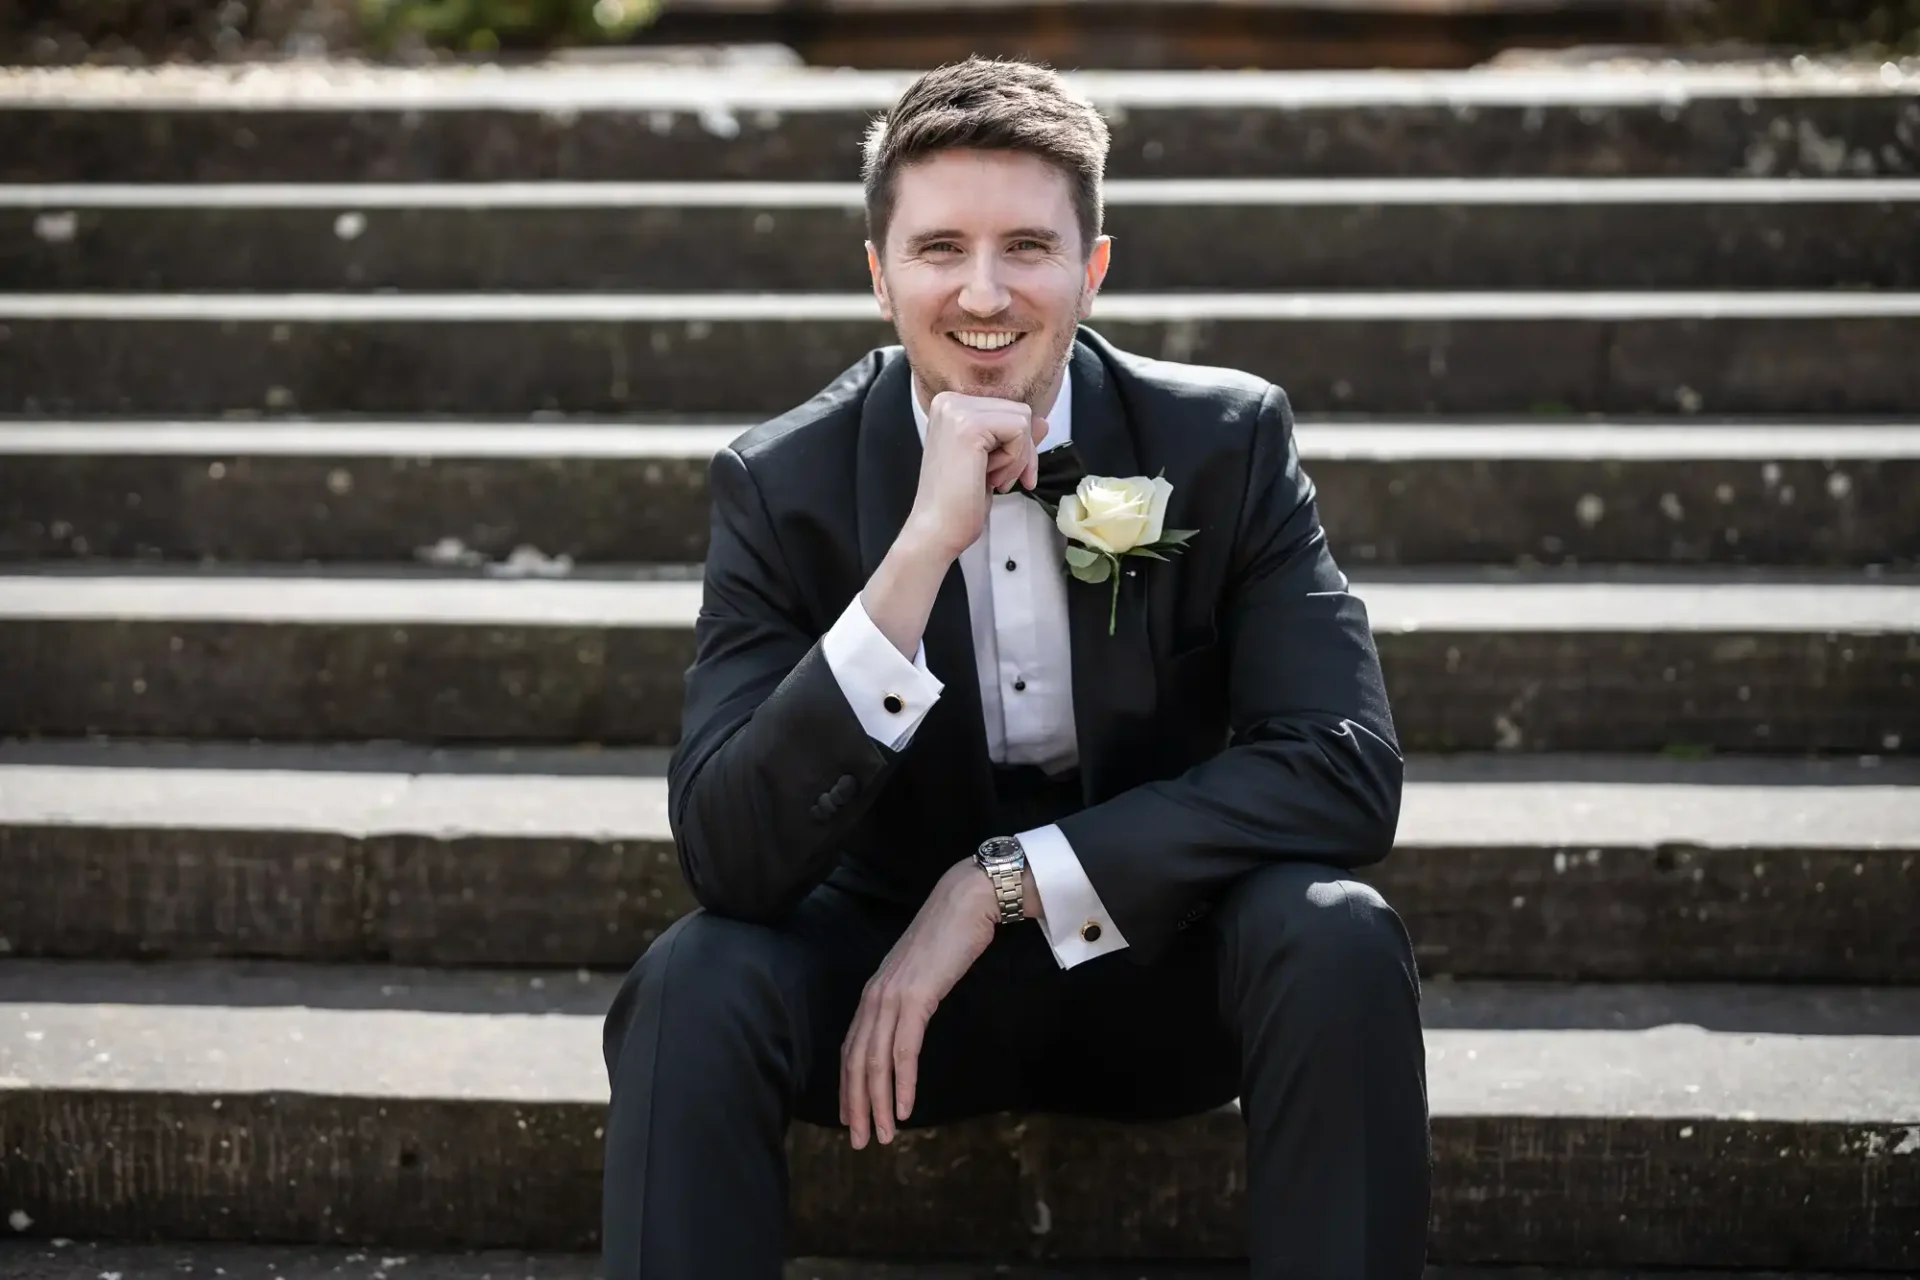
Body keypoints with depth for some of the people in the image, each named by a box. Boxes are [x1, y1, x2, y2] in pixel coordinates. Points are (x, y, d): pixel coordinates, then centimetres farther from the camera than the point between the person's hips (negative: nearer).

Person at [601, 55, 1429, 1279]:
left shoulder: (1229, 441, -12)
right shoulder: (784, 484, -13)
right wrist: (920, 549, -34)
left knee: (1336, 939, -30)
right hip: (897, 959, 0)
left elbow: (1348, 767, -20)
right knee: (694, 985, -30)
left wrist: (1006, 879, -26)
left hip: (1154, 952, 1)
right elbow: (731, 856, -24)